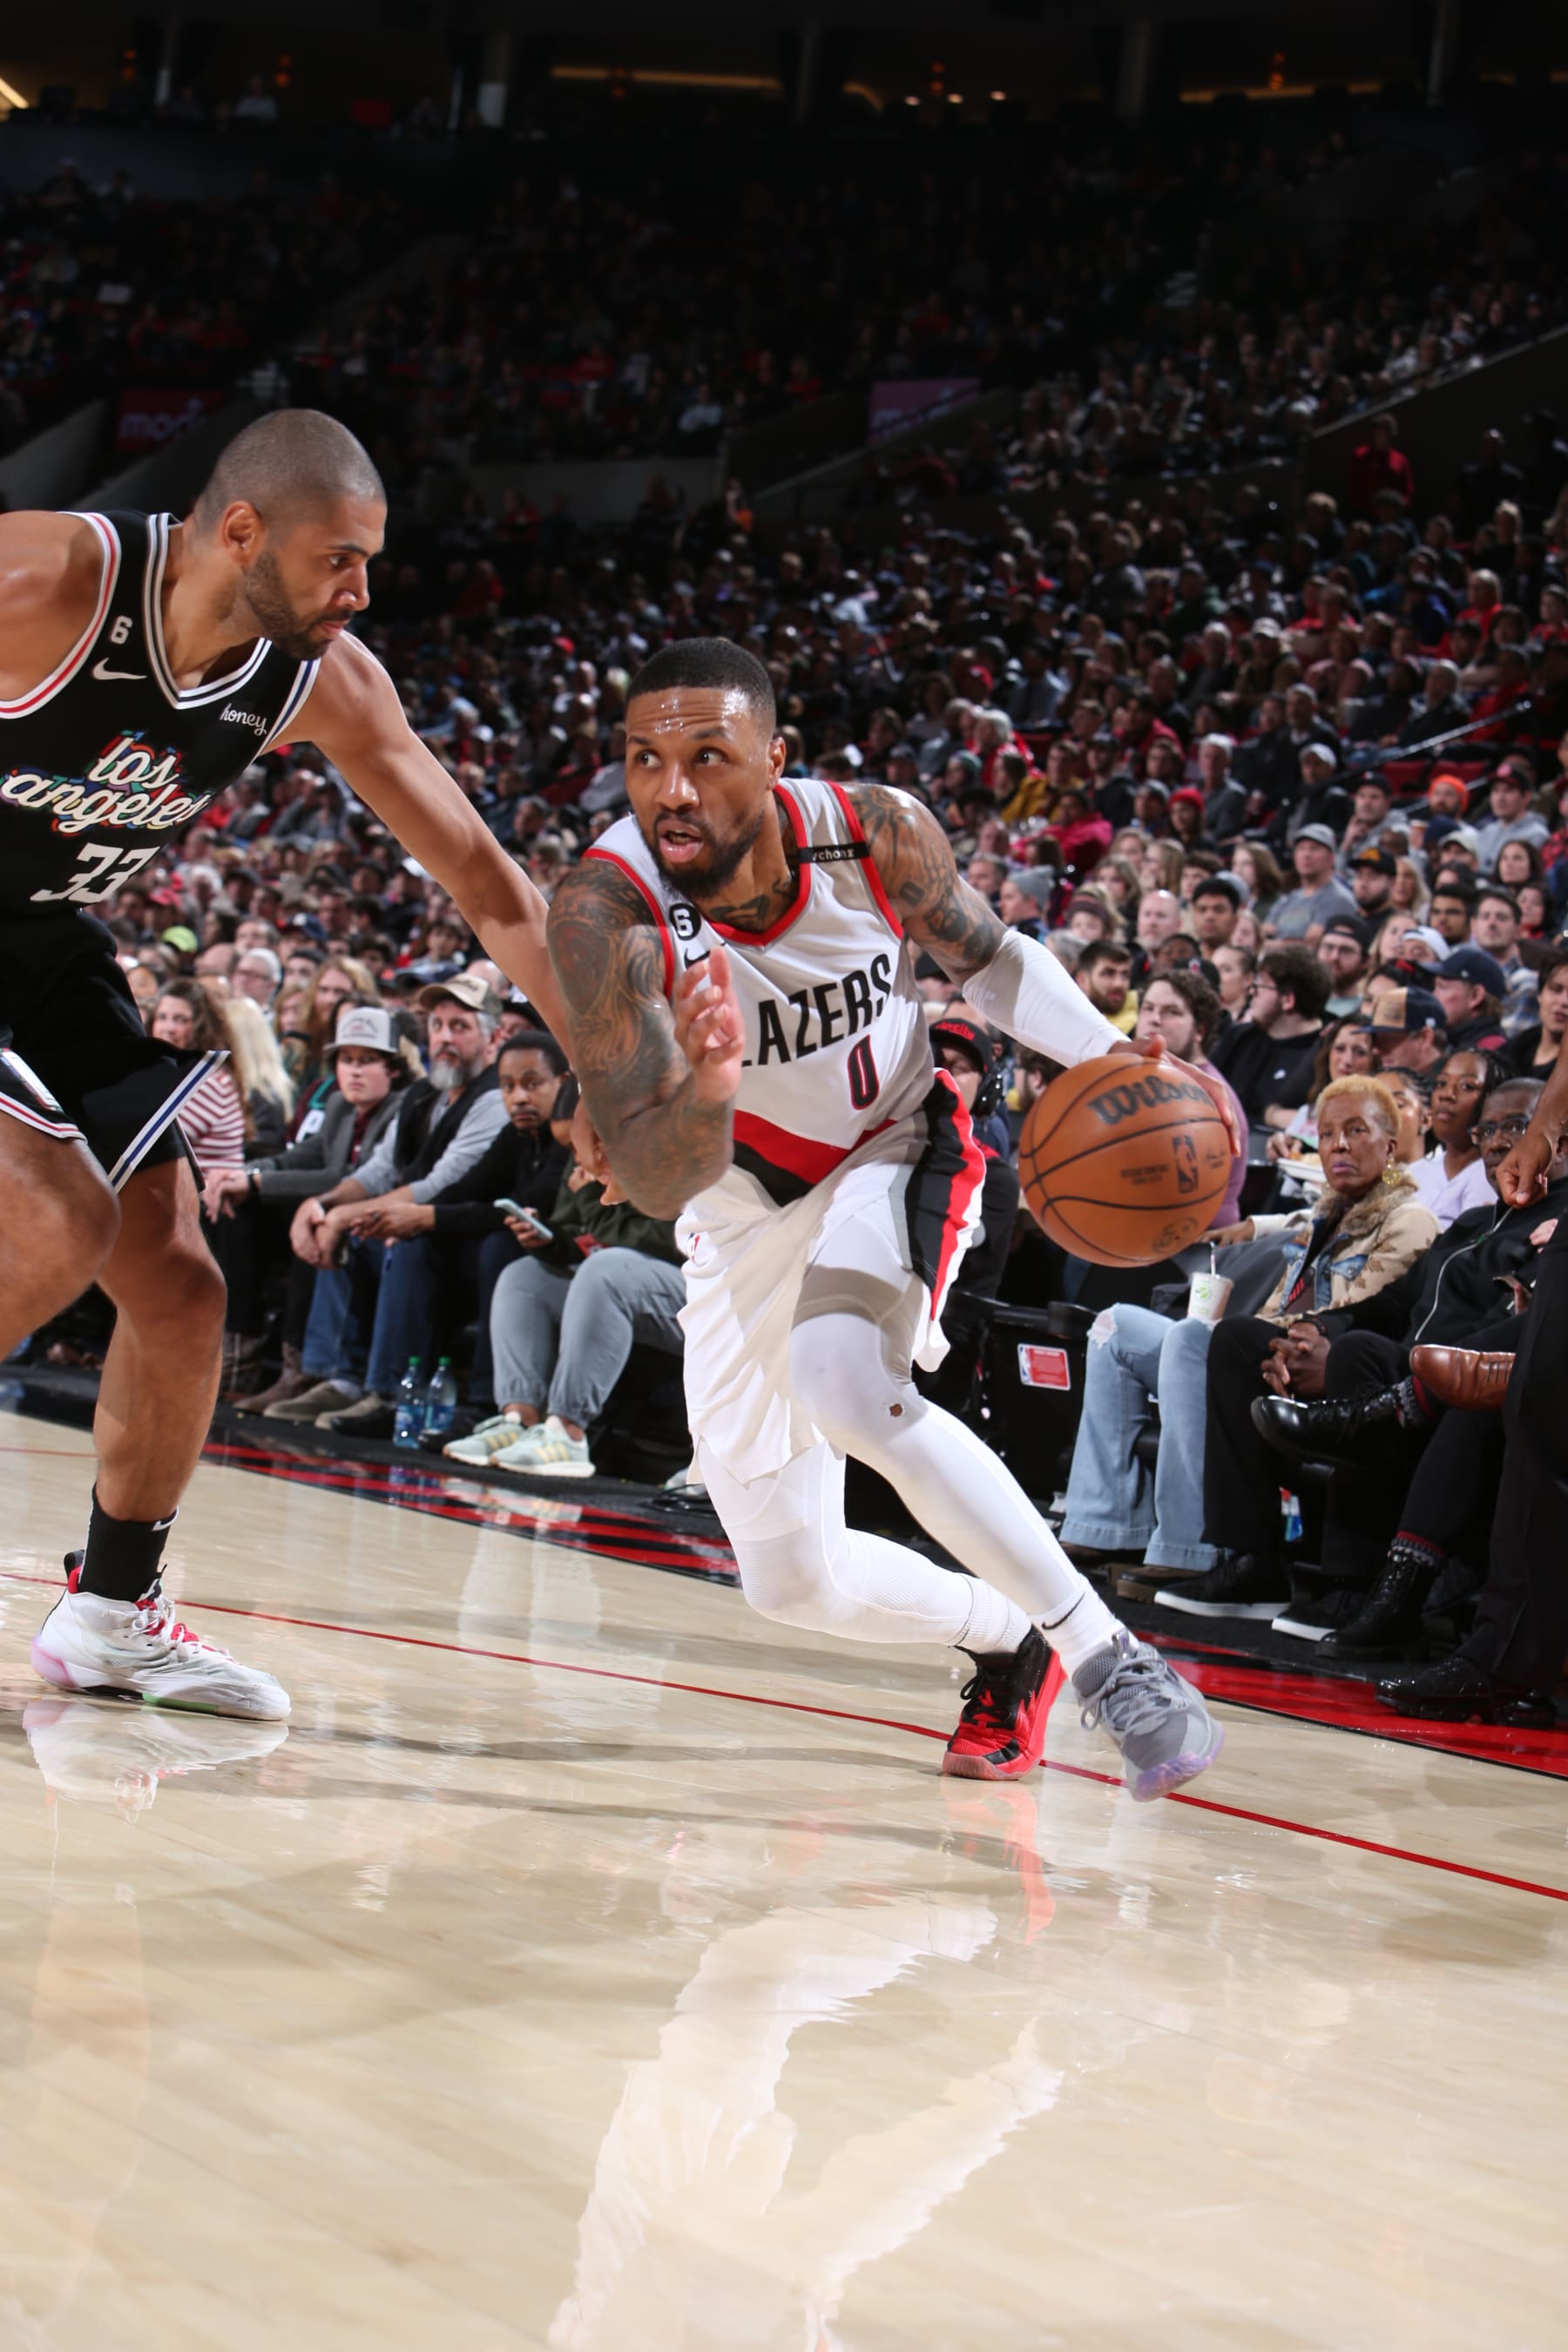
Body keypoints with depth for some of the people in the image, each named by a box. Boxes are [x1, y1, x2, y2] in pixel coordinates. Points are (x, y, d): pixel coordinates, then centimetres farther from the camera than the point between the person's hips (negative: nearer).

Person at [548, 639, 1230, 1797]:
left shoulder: (877, 835, -23)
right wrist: (707, 1087, -56)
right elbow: (658, 1186, -34)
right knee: (794, 1583, 4)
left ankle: (1110, 1657, -24)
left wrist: (1104, 1052, -18)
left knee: (847, 1388, -34)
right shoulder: (604, 912, -31)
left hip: (895, 1150, -2)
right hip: (747, 1206, 2)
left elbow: (988, 955, 0)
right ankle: (1010, 1637, 33)